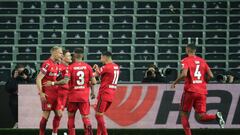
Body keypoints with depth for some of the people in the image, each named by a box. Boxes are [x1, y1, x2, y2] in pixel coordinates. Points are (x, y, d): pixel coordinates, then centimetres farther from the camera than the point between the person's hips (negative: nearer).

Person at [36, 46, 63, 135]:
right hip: (47, 94, -8)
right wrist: (41, 93, -21)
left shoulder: (57, 64, 12)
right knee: (46, 115, -5)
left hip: (55, 93, 8)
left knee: (58, 114, 8)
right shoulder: (47, 64, -14)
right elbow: (38, 79, -16)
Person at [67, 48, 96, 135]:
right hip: (84, 96, 1)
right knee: (85, 117, 3)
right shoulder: (88, 67, -1)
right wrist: (89, 83, 17)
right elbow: (93, 82, -4)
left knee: (71, 117, 13)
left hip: (73, 96, -1)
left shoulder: (70, 67, -7)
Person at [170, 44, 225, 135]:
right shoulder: (202, 61, 13)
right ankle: (216, 116, -24)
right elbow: (210, 76, 6)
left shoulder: (186, 61, -3)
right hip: (202, 92, 5)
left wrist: (174, 83, -6)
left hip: (190, 91, -5)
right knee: (201, 117, 3)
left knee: (183, 114, 11)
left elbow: (184, 74, -20)